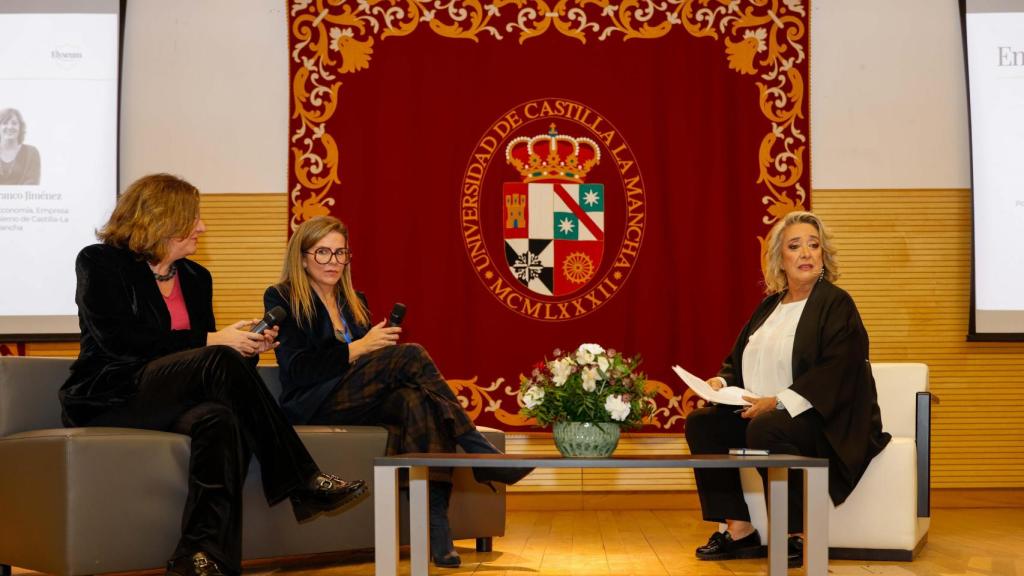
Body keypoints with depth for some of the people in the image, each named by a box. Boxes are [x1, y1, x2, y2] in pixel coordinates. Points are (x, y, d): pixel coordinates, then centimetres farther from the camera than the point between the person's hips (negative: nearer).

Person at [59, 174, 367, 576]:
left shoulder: (196, 277, 17)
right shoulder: (99, 263, -2)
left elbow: (204, 356, 16)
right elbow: (118, 339, -16)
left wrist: (247, 347, -7)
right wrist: (211, 341, -17)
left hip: (168, 399, 5)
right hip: (107, 398, -5)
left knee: (219, 420, -34)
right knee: (221, 362, -30)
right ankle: (302, 480, -26)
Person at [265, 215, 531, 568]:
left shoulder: (354, 301, 24)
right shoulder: (281, 299, 5)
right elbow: (297, 368, -9)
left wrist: (382, 343, -4)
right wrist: (357, 349, -14)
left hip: (360, 403, 6)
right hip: (313, 405, -6)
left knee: (416, 400, -33)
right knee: (412, 356, -28)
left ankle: (437, 523, -45)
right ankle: (478, 454, -29)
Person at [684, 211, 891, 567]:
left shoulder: (836, 304, -6)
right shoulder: (770, 305, 16)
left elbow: (836, 374, -18)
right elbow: (739, 359, 21)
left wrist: (778, 401, -25)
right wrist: (722, 382, -3)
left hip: (825, 422, -7)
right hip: (762, 412, 8)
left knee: (766, 430, -35)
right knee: (701, 423, -10)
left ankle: (797, 537, -20)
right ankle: (738, 531, -9)